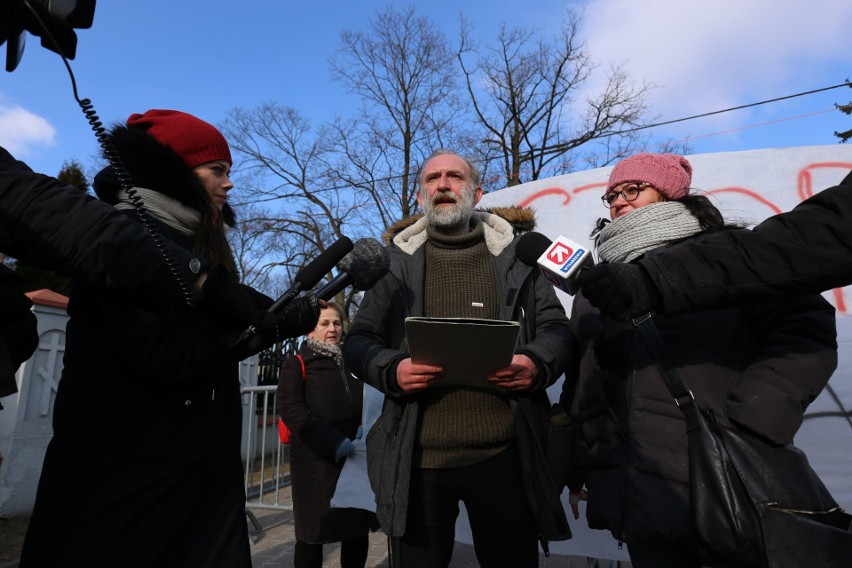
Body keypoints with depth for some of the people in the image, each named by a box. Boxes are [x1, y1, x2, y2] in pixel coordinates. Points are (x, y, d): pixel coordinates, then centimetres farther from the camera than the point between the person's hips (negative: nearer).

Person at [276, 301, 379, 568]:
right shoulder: (297, 363, 1)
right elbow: (288, 407, -12)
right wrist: (331, 441, -21)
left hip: (355, 458, 5)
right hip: (316, 461, -4)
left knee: (358, 528, 10)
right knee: (314, 532, 8)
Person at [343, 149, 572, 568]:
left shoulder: (515, 251, 9)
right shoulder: (397, 259, 8)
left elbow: (556, 328, 7)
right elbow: (359, 340, 6)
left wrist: (537, 364, -16)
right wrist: (391, 370, -16)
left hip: (503, 453, 1)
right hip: (416, 457, 1)